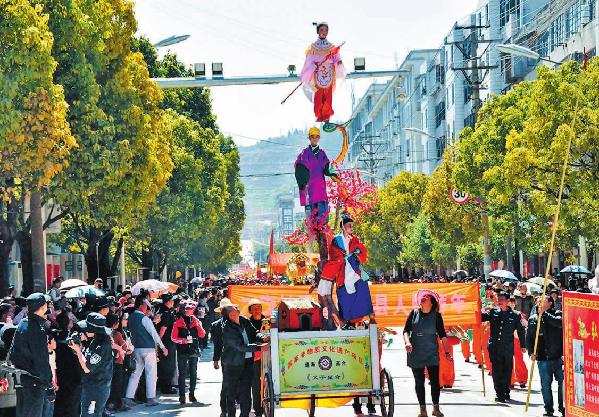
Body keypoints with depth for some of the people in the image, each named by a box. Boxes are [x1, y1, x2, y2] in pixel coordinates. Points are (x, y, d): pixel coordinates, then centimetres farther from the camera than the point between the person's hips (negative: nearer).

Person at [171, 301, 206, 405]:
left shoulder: (196, 321, 9)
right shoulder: (178, 322, 0)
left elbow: (202, 335, 2)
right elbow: (173, 337, -2)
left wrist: (198, 325, -12)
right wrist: (183, 340, -15)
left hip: (194, 350, 3)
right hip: (182, 351, -3)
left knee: (193, 373, 6)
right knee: (182, 374, -3)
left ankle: (192, 394, 16)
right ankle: (182, 395, -1)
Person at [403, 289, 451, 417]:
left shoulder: (436, 316, 2)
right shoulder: (414, 314, 5)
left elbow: (442, 335, 3)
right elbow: (406, 330, 2)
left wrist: (447, 352, -1)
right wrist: (407, 342, -17)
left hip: (432, 353, -1)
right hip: (415, 353, 1)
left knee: (435, 380, -5)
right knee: (419, 381, 5)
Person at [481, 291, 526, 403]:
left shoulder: (515, 315, 3)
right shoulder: (493, 312, 8)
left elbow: (520, 330, 9)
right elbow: (481, 317, 1)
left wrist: (523, 345, 8)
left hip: (508, 348, -1)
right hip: (494, 347, 1)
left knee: (507, 371, 4)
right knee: (496, 371, -1)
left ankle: (506, 393, 16)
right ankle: (500, 394, 3)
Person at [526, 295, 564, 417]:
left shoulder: (557, 313, 3)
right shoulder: (532, 319, 13)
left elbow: (560, 323, -20)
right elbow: (528, 337, 15)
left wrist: (544, 313, -15)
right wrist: (531, 352, 1)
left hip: (558, 356, -3)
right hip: (542, 357, 3)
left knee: (562, 381, -2)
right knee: (545, 384, 4)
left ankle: (563, 407, 9)